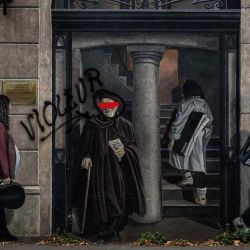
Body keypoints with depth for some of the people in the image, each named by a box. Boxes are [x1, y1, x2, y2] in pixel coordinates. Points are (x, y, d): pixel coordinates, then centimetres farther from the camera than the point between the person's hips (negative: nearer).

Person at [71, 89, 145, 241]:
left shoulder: (125, 125, 5)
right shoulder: (91, 126, 4)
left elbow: (133, 146, 9)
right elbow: (84, 148, 7)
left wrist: (125, 151, -11)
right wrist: (86, 157, -12)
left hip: (118, 171, 1)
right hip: (97, 170, -1)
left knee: (118, 200, -1)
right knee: (99, 201, -6)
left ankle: (113, 230, 13)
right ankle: (98, 230, 7)